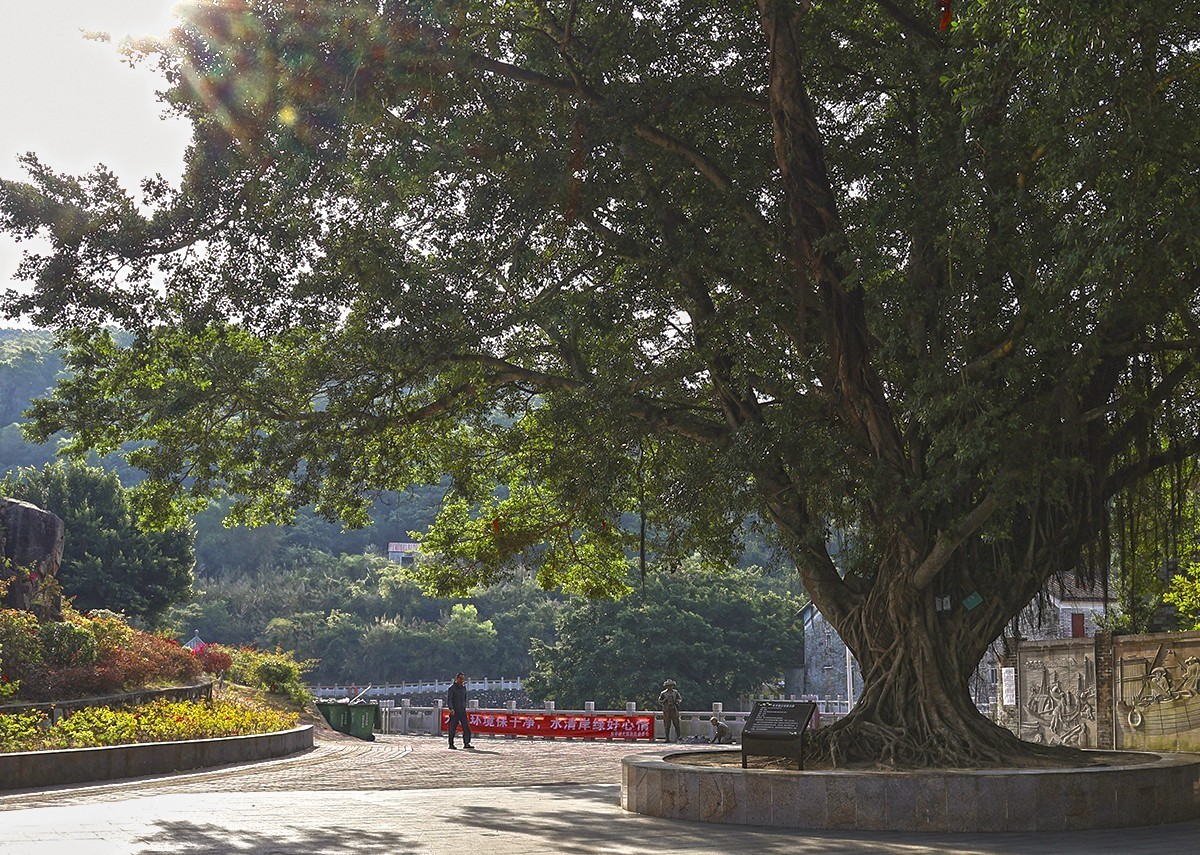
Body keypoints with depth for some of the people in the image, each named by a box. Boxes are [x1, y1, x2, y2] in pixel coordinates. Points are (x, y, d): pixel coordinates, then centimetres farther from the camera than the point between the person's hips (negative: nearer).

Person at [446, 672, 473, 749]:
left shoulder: (463, 687, 14)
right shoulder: (452, 687, -6)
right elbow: (449, 699, -11)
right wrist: (451, 709, -21)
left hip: (462, 711, 5)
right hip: (454, 711, -5)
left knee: (466, 727, -3)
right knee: (452, 728, 0)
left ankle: (466, 743, 0)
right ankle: (451, 744, 8)